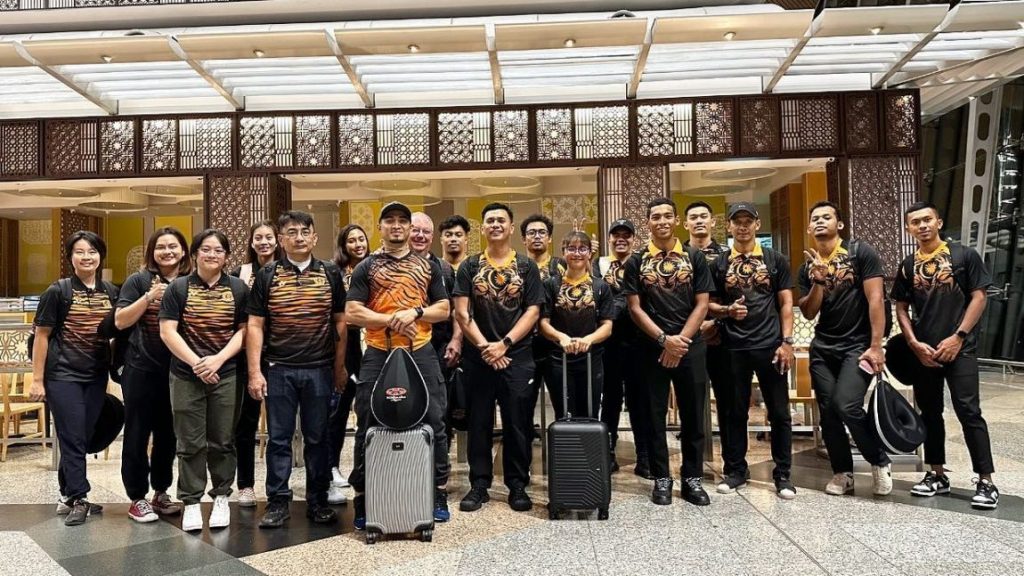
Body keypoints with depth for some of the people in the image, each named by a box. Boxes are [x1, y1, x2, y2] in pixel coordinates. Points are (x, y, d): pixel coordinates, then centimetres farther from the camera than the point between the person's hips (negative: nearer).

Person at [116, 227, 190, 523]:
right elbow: (120, 321, -8)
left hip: (177, 370, 3)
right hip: (141, 369, -3)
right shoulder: (139, 281, -2)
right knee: (137, 433, 5)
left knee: (168, 433, 12)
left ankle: (161, 492, 26)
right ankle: (137, 498, 15)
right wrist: (149, 297, -17)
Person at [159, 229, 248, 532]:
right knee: (191, 443, 5)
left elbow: (243, 331, 1)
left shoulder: (238, 288, 4)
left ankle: (221, 497, 22)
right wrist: (196, 363, -14)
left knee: (222, 441, 8)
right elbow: (167, 332, -5)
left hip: (226, 376, 1)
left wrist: (218, 359, -13)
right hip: (186, 376, -1)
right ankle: (191, 502, 16)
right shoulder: (178, 287, 1)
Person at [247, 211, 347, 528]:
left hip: (320, 370, 1)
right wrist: (255, 372, -5)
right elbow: (255, 326, 1)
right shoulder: (267, 276, 3)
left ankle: (317, 500, 20)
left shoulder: (331, 274, 5)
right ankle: (277, 502, 17)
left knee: (317, 438, 9)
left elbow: (340, 322, 7)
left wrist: (340, 366, 3)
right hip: (279, 370, 0)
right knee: (279, 438, 6)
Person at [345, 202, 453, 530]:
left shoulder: (428, 266, 11)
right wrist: (391, 320, -14)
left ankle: (439, 494, 17)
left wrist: (415, 312, -11)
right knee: (369, 428, 4)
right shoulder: (366, 267, 5)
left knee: (434, 422, 3)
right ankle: (362, 498, 16)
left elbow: (443, 309, 8)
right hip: (378, 355, -1)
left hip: (421, 354, 1)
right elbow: (352, 312, -3)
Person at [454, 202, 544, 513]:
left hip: (517, 356, 0)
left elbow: (532, 311, -1)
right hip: (478, 356, 1)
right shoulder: (470, 266, 5)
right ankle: (479, 484, 16)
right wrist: (484, 346, -11)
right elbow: (461, 313, -1)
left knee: (518, 423, 3)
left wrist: (504, 344, -11)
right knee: (478, 422, 6)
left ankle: (517, 485, 15)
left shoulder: (527, 266, 5)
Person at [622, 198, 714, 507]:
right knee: (655, 415, 5)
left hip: (691, 346, 1)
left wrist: (680, 341, -9)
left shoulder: (694, 258, 5)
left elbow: (701, 304, 1)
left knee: (693, 414, 6)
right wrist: (665, 339, -12)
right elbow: (635, 308, -2)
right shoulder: (636, 262, 3)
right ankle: (661, 478, 16)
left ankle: (692, 478, 18)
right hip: (652, 348, 0)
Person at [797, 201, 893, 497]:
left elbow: (875, 299, -11)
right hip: (822, 348, 5)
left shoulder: (860, 252, -5)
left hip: (858, 345, -5)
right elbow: (808, 313, 1)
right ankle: (842, 473, 20)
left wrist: (875, 346, -16)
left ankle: (880, 462, 5)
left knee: (846, 405, -19)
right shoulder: (808, 267, 8)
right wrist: (819, 280, -16)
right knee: (828, 412, 5)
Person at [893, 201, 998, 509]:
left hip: (959, 348, -4)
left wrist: (958, 337, -11)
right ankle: (937, 475, 20)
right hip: (922, 351, 4)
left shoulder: (964, 256, 0)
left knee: (968, 411, -8)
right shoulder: (907, 266, 9)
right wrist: (915, 344, -3)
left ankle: (986, 482, -2)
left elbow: (978, 297, -3)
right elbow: (901, 309, 10)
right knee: (930, 413, 10)